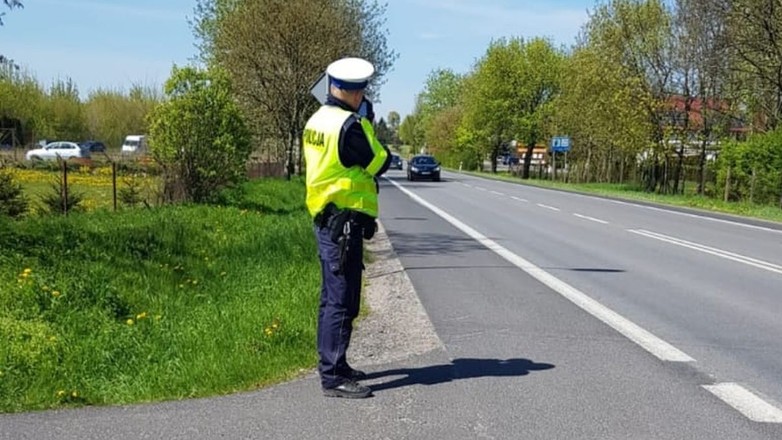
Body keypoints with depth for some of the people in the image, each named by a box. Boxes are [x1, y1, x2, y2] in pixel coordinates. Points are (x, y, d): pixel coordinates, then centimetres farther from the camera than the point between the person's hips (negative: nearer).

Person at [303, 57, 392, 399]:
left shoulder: (316, 121, 11)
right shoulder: (349, 125, -18)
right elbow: (380, 163, -9)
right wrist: (367, 127, 4)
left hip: (324, 218, 10)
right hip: (344, 222, -10)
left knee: (332, 297, 18)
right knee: (342, 301, -6)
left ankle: (332, 364, 29)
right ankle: (333, 377, -3)